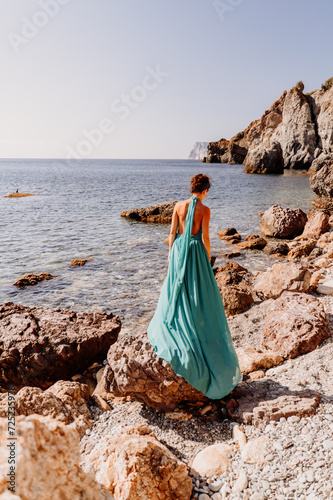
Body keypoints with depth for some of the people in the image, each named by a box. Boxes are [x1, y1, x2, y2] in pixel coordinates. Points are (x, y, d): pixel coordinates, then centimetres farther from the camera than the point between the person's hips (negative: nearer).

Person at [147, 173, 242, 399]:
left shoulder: (179, 206, 2)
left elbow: (172, 233, 4)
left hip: (179, 250, 4)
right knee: (200, 295, 7)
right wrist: (208, 260, 1)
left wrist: (171, 254, 13)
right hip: (196, 252, -3)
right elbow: (205, 238, -10)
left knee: (175, 291, 16)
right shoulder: (205, 210, -9)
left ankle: (168, 331, 23)